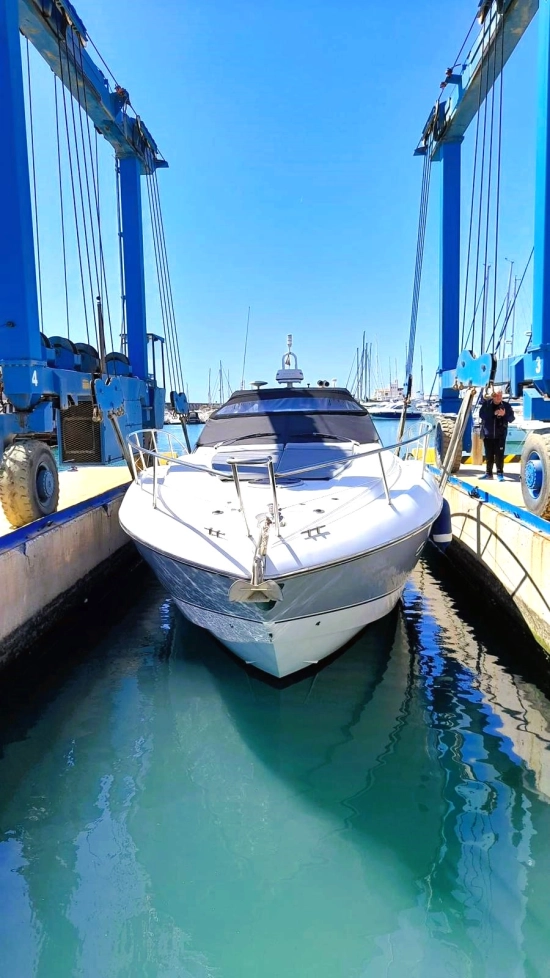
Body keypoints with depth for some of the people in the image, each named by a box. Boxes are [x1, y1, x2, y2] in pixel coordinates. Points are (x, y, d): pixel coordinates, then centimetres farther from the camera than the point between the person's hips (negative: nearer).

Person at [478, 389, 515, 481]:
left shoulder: (506, 405, 1)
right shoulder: (486, 404, 2)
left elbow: (511, 418, 0)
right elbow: (481, 414, -10)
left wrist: (504, 414, -20)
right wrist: (493, 413, -21)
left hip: (500, 435, -1)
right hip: (488, 434, 1)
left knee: (499, 455, -5)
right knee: (489, 455, 9)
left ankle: (500, 473, 2)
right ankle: (488, 473, 19)